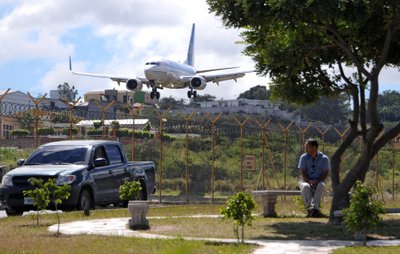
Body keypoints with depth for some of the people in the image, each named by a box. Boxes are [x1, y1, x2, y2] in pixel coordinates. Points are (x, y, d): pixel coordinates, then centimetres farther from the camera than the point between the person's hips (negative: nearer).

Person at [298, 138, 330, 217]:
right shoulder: (304, 157, 5)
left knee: (321, 186, -36)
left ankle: (313, 207, -47)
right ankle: (315, 209, -45)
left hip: (319, 182, 0)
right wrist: (309, 181, -20)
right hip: (306, 181, 0)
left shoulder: (324, 158, 2)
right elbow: (302, 172, -3)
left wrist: (317, 181, -21)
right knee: (305, 187, -35)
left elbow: (325, 173, -4)